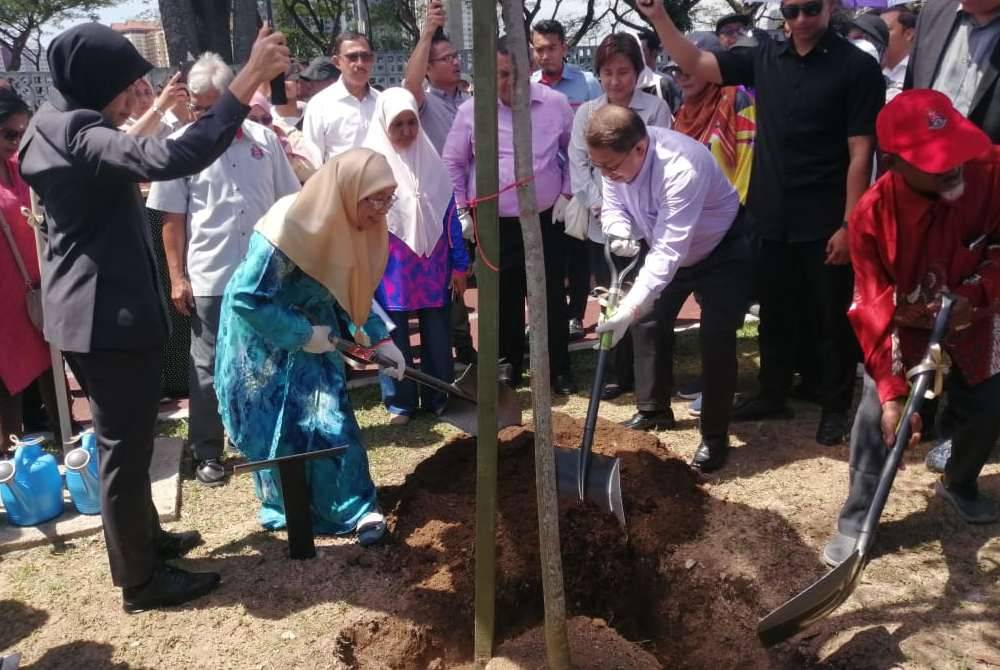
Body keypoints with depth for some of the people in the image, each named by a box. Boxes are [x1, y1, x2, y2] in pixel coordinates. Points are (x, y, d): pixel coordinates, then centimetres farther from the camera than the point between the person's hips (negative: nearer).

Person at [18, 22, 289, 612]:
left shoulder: (55, 129, 11)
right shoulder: (80, 137, -22)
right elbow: (170, 159, -40)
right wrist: (247, 83, -41)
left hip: (91, 310, 11)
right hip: (110, 315, -11)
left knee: (126, 438, 22)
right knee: (127, 445, 1)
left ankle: (145, 536, 39)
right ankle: (141, 580, 15)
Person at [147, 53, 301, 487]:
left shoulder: (263, 139, 4)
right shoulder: (181, 146, -4)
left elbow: (288, 204, 9)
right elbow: (172, 219, -3)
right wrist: (177, 278, -6)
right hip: (210, 279, -3)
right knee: (209, 367, 7)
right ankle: (206, 453, 19)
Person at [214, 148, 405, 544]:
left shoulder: (357, 225, -11)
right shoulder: (290, 227, -33)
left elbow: (353, 293, 3)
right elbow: (246, 299, -29)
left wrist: (380, 339, -9)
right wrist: (304, 334, -24)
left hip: (313, 334, 6)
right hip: (264, 340, -6)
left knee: (330, 420, 7)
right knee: (278, 429, 5)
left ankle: (352, 507, 17)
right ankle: (287, 508, 25)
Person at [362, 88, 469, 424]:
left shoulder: (431, 161, 4)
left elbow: (449, 215, 7)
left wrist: (459, 264, 6)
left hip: (433, 265, 3)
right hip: (391, 269, -2)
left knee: (437, 335, 9)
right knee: (394, 336, 6)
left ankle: (439, 397, 24)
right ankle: (399, 402, 19)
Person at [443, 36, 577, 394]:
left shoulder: (556, 103, -4)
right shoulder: (471, 111, -5)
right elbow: (452, 163, 5)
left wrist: (568, 193, 3)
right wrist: (460, 208, 1)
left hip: (545, 218, 0)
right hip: (494, 223, 0)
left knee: (551, 296, 6)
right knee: (505, 298, 10)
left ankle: (559, 368, 19)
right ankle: (511, 364, 27)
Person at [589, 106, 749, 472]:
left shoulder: (681, 168, -42)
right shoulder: (617, 157, -21)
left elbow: (669, 252, -45)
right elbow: (612, 206, -5)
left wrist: (629, 309, -52)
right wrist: (620, 233, -29)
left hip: (721, 253, -7)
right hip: (665, 249, 7)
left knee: (716, 340, -11)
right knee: (651, 325, 10)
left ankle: (714, 437, 4)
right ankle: (657, 409, 30)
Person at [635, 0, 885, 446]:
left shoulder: (857, 67, -7)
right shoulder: (765, 57, 6)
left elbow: (860, 153, -10)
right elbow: (696, 64, 8)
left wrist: (848, 225, -14)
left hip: (825, 223, -4)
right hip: (771, 218, 5)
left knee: (832, 319, 8)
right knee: (775, 314, 17)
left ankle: (835, 407, 24)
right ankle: (772, 396, 33)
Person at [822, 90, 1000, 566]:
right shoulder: (872, 215, -29)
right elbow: (873, 310, -27)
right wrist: (892, 391, -32)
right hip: (904, 324, -2)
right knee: (875, 416, -12)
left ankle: (959, 485, 44)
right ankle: (855, 523, 3)